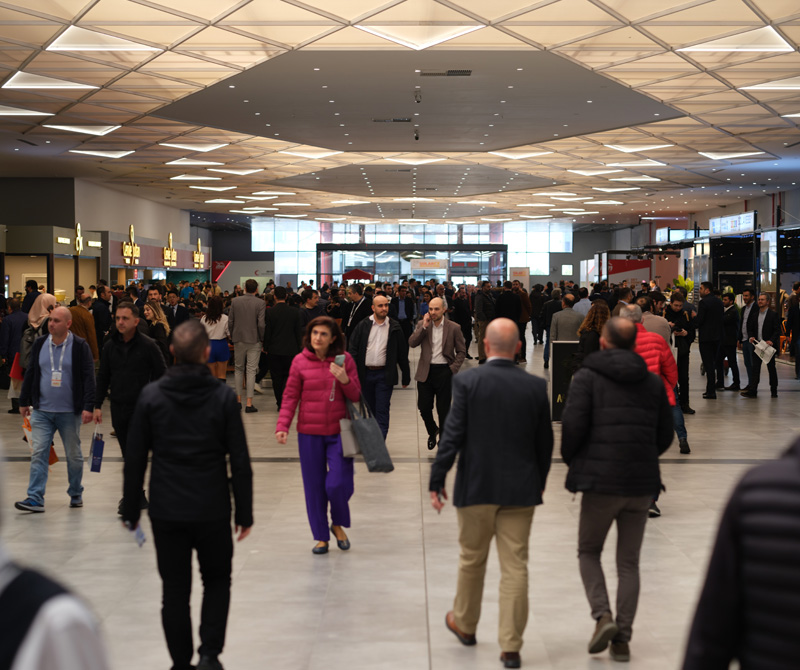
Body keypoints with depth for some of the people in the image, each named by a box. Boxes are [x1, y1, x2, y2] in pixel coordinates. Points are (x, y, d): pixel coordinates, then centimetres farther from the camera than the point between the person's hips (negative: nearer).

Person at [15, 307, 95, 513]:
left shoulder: (80, 346, -6)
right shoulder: (39, 344, 5)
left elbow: (88, 378, -8)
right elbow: (30, 374, 13)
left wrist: (88, 407, -14)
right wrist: (24, 401, 14)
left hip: (70, 412, -3)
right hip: (42, 411, 3)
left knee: (74, 455, 10)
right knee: (38, 453, -5)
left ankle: (76, 494, 25)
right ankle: (35, 499, -7)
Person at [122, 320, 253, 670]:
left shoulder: (151, 396, -4)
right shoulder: (223, 396, -8)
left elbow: (135, 459, 0)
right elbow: (240, 462, -6)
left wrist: (131, 509, 10)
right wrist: (244, 513, 3)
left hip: (166, 512, 1)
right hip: (212, 510, -1)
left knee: (175, 590, 11)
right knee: (217, 581, 18)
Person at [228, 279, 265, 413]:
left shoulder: (235, 301, -1)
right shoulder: (260, 303, -10)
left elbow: (230, 321, 2)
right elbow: (261, 324, -13)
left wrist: (232, 336, 14)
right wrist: (262, 339, 1)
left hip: (238, 340, 3)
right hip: (254, 341, -2)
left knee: (239, 369, 16)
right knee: (251, 371, 0)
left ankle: (238, 400, 15)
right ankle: (249, 403, -2)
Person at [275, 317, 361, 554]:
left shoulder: (344, 359, -1)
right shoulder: (300, 361, -1)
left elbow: (356, 396, 2)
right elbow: (290, 396, 2)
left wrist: (345, 380, -18)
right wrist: (282, 426, -9)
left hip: (338, 432, -1)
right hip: (310, 432, 1)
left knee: (339, 484, -9)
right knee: (314, 486, 6)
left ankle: (338, 524, 22)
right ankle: (321, 537, 21)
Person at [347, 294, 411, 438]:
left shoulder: (394, 328, 2)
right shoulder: (363, 326, 2)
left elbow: (402, 353, 7)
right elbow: (353, 349, 0)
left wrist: (406, 377, 8)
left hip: (384, 375, -2)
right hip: (365, 373, 2)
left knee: (382, 411, -6)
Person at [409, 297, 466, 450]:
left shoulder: (453, 328, -3)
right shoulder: (422, 324, 2)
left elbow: (461, 351, 2)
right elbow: (412, 343, -9)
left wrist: (453, 369, -9)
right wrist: (424, 327, -16)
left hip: (444, 372, -2)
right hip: (425, 372, 2)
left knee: (443, 409, 4)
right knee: (424, 407, 5)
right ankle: (432, 432, 33)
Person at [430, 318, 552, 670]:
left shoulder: (467, 381, -9)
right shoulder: (536, 386, -2)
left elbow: (453, 435, -11)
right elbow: (545, 442, 5)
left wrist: (437, 480, -4)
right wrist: (540, 481, 19)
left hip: (476, 486, -1)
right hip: (521, 489, 1)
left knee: (472, 559, 17)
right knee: (515, 567, 3)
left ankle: (465, 624, 37)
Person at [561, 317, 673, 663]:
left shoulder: (587, 377, -4)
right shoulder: (653, 382, 9)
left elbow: (573, 425, -13)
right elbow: (665, 435, 11)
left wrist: (572, 462, 5)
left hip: (601, 482, -3)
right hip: (641, 484, 3)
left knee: (589, 551, 16)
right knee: (629, 562, 12)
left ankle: (603, 616, -3)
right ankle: (622, 638, 9)